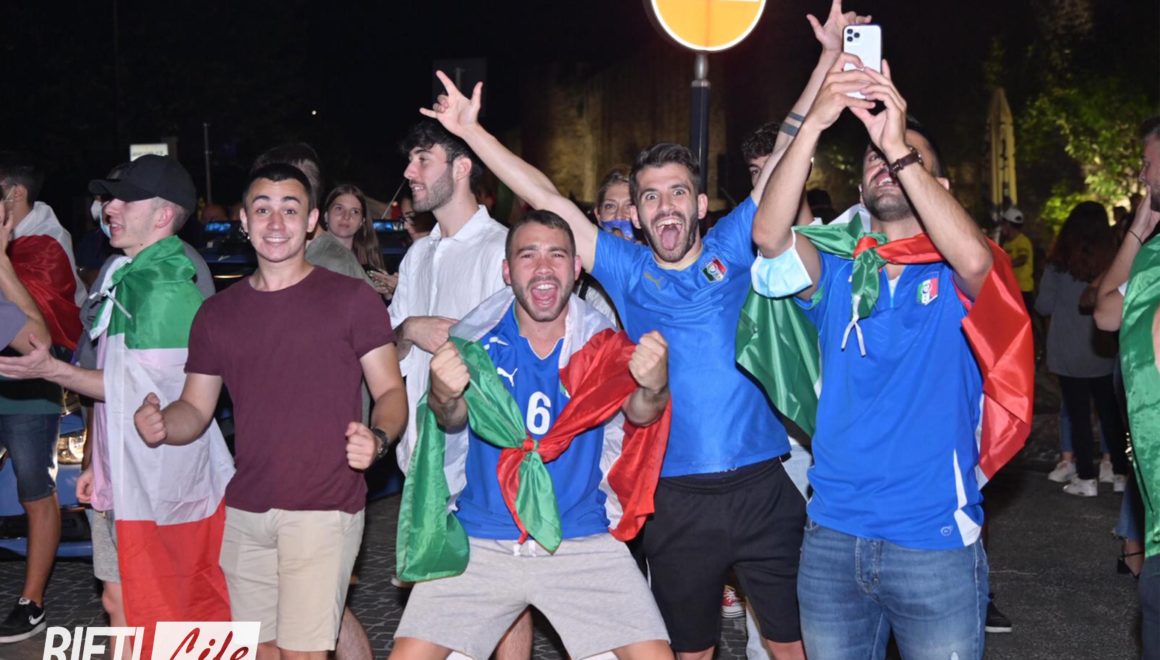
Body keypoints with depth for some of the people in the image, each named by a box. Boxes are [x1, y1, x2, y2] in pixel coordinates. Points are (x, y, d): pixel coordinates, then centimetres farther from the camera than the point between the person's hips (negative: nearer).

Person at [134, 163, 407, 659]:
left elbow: (390, 391, -1)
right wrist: (160, 424, -9)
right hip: (245, 511, 5)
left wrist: (378, 438, -23)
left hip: (323, 508, -4)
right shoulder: (217, 313, 11)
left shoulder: (351, 299, -1)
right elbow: (196, 409, 14)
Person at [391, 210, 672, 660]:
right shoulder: (478, 340, -2)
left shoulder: (601, 344, -1)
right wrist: (445, 398, -42)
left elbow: (637, 412, -18)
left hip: (582, 542, 0)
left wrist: (654, 389, -42)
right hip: (480, 542, 0)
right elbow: (455, 418, -17)